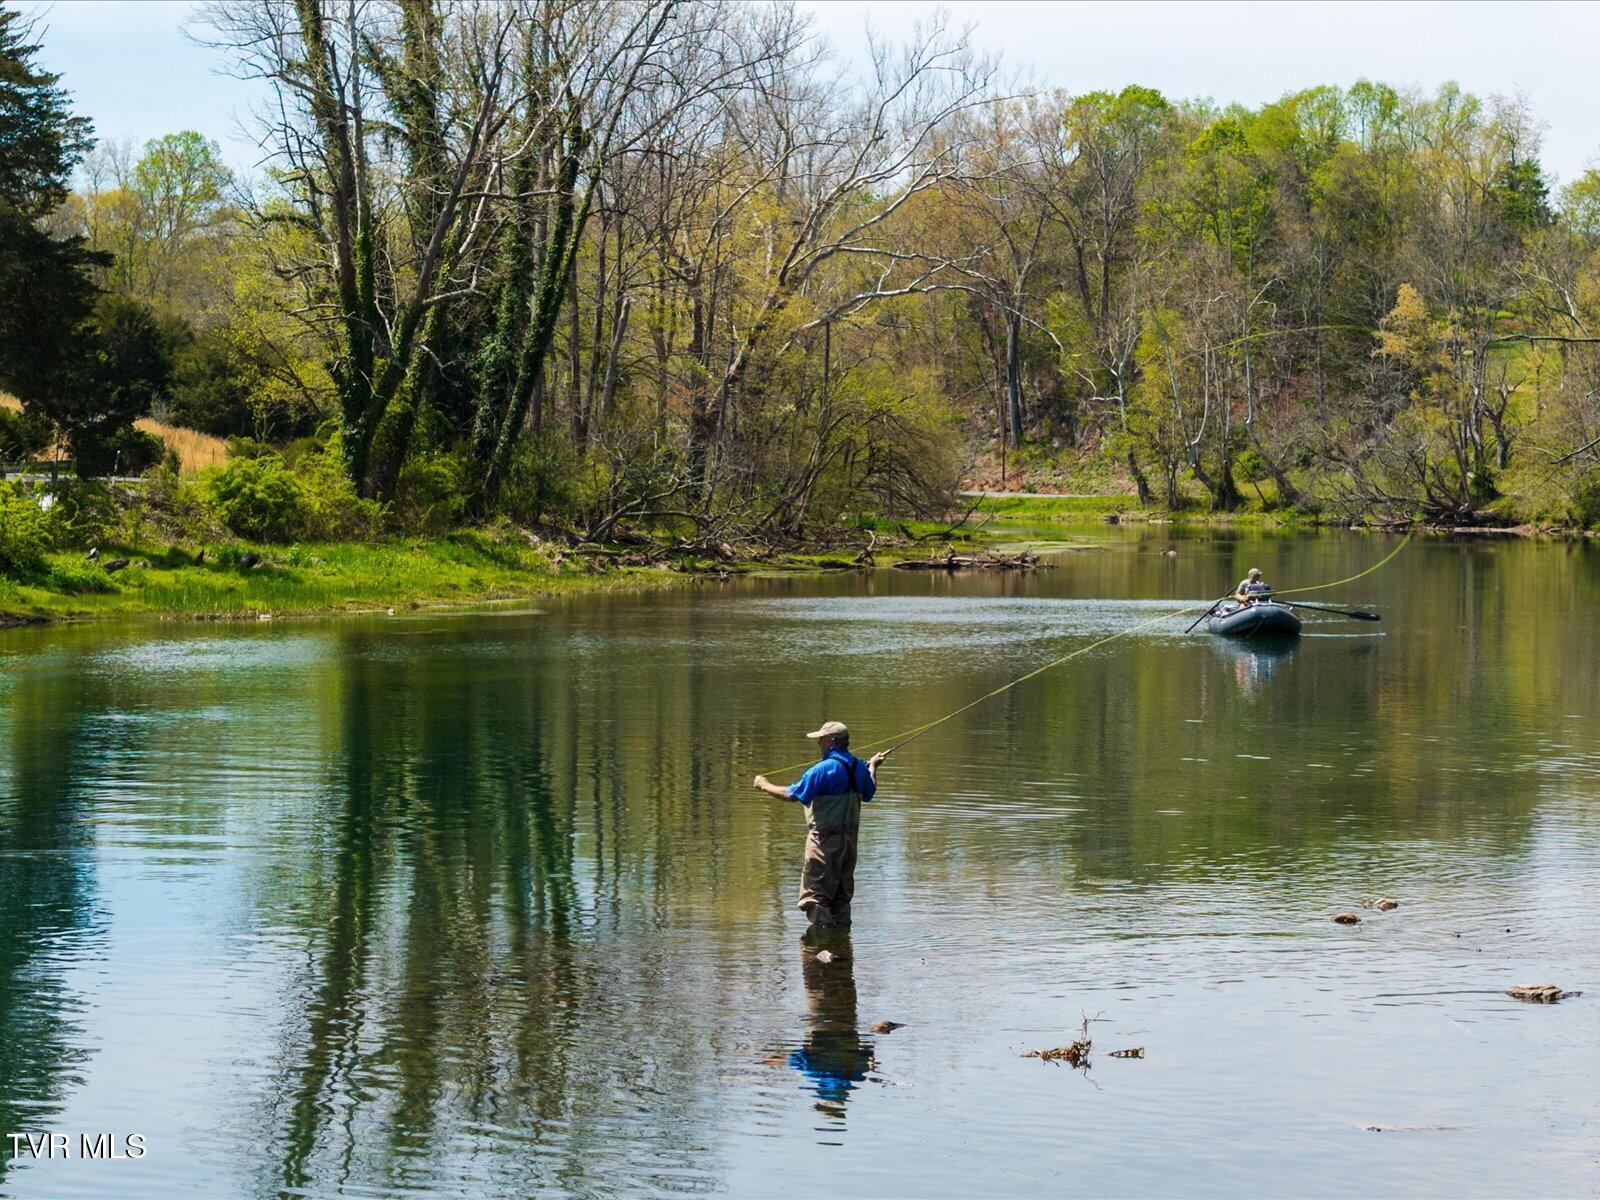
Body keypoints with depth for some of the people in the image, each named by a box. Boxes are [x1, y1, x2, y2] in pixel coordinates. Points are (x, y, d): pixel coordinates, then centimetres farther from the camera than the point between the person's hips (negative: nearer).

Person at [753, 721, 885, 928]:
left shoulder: (824, 769, -17)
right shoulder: (859, 767, 5)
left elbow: (791, 794, -16)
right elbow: (870, 793, 23)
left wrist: (765, 786, 0)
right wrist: (873, 766, 41)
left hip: (825, 837, -8)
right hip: (850, 837, 8)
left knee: (815, 895, -4)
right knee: (842, 894, 15)